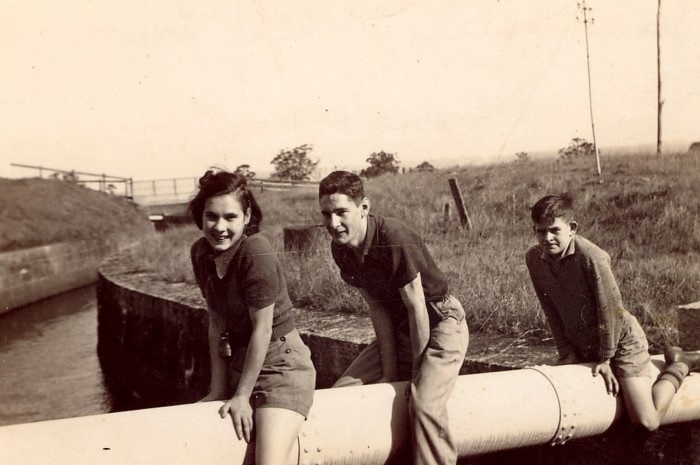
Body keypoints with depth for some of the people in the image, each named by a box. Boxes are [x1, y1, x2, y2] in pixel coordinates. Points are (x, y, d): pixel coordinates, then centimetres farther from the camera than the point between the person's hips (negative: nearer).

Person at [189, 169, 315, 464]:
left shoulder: (256, 253, -23)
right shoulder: (201, 253, -1)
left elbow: (263, 329, -19)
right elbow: (217, 322, 5)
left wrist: (242, 396, -13)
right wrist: (218, 389, 5)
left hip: (281, 365, -7)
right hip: (239, 363, 7)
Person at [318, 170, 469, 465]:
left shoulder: (394, 240, -29)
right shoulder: (340, 249, -7)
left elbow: (416, 307, -23)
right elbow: (378, 307, -4)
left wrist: (417, 371, -14)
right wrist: (389, 369, -7)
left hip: (440, 322, -7)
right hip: (399, 328, 8)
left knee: (424, 403, -27)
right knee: (342, 391, 2)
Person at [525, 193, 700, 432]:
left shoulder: (592, 257, -27)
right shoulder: (534, 258, -9)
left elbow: (612, 309, -21)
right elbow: (551, 310, -1)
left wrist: (605, 359, -15)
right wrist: (567, 353, -2)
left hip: (620, 340, -6)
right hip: (583, 346, 7)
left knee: (646, 422, -14)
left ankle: (679, 366, 16)